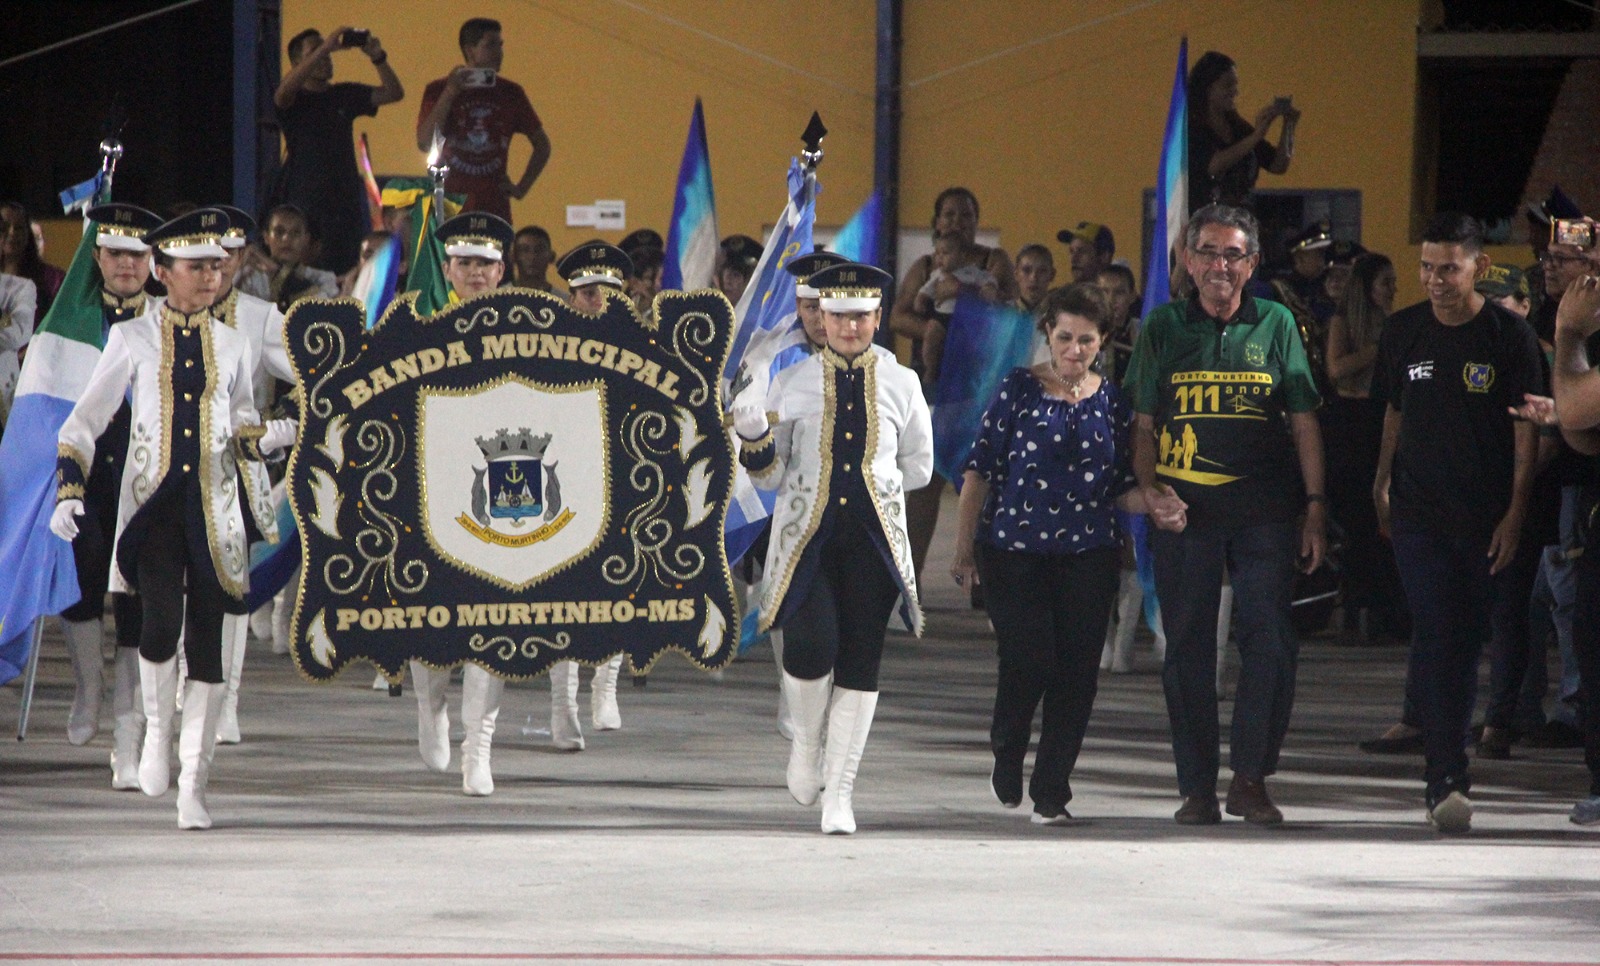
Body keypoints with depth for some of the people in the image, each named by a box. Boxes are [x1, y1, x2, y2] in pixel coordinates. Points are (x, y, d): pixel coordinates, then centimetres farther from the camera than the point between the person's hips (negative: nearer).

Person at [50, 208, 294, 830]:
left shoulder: (230, 346, 11)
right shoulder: (133, 340, 4)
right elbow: (83, 423, 7)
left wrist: (267, 437, -4)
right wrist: (69, 493, -5)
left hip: (213, 510, 2)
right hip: (153, 504, -2)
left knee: (206, 647, -1)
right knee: (161, 622, -22)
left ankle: (193, 791, 4)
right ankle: (157, 730, 7)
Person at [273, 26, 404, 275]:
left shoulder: (345, 95, 14)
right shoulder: (293, 99, 1)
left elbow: (393, 93, 9)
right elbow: (285, 89, -23)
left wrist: (378, 58, -9)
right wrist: (325, 47, -26)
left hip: (345, 197, 4)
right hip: (304, 203, -4)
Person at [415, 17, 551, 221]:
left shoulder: (511, 93, 10)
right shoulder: (438, 90, 4)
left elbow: (542, 145, 19)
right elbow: (424, 143, -8)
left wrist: (521, 188, 9)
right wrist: (449, 94, -11)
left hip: (495, 211, 2)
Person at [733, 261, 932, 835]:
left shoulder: (901, 385, 7)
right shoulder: (791, 384, 5)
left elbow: (919, 467, 16)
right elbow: (769, 476, 6)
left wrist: (871, 478, 5)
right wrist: (753, 436, -12)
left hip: (874, 539, 1)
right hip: (806, 534, -1)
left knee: (861, 664, -2)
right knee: (810, 645, -19)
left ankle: (839, 794, 5)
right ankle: (808, 741, 12)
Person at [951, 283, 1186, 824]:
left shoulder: (1111, 402, 9)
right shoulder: (1019, 390, 1)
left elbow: (1120, 486, 12)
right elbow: (980, 469, 2)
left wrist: (1156, 507, -8)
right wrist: (965, 547, -2)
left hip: (1089, 555, 2)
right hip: (1015, 551, -2)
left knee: (1076, 672, -3)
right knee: (1028, 661, -12)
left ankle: (1051, 793, 7)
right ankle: (1007, 754, 18)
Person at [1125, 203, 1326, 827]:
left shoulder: (1275, 324, 7)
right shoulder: (1164, 328, 8)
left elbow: (1303, 423, 8)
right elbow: (1144, 425, 11)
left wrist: (1315, 507, 2)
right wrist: (1149, 488, -6)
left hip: (1265, 510, -1)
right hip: (1184, 510, 1)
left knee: (1270, 640, -9)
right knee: (1188, 648, 3)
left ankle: (1250, 778, 3)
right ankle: (1197, 789, 10)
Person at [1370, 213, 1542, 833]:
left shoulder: (1510, 337, -3)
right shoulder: (1404, 333, 6)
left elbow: (1525, 432, -3)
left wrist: (1515, 514, -8)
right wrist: (1383, 485, 17)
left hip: (1486, 519, -1)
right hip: (1419, 512, 1)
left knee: (1465, 643, 5)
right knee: (1436, 637, -12)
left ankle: (1442, 779, 21)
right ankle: (1448, 779, -18)